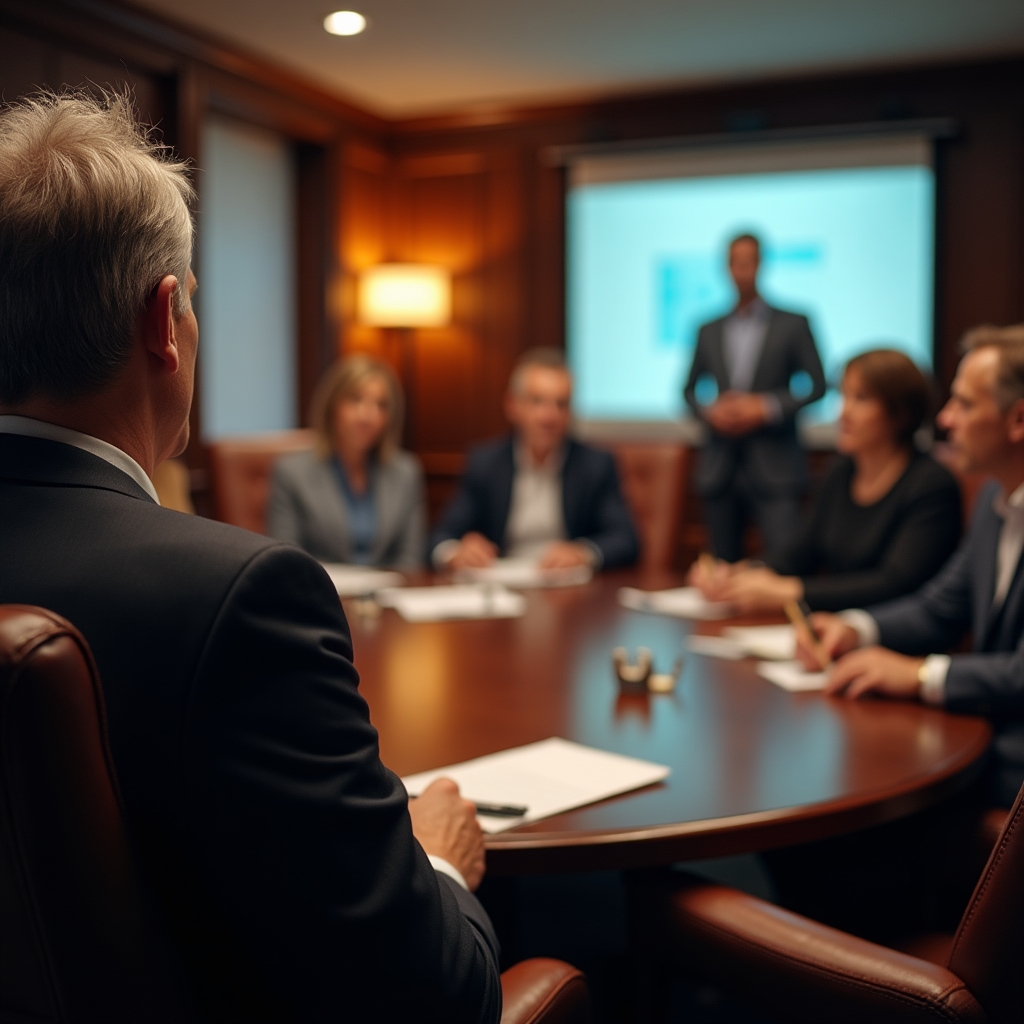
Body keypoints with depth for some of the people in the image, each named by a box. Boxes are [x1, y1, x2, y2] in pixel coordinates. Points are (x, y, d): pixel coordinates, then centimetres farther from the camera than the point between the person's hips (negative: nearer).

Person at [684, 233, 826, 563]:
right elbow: (690, 390, 17)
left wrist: (767, 407, -13)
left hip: (774, 466, -3)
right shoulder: (709, 331, 12)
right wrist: (709, 411, -5)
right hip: (719, 465, 3)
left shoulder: (793, 325, 3)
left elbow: (817, 386, 1)